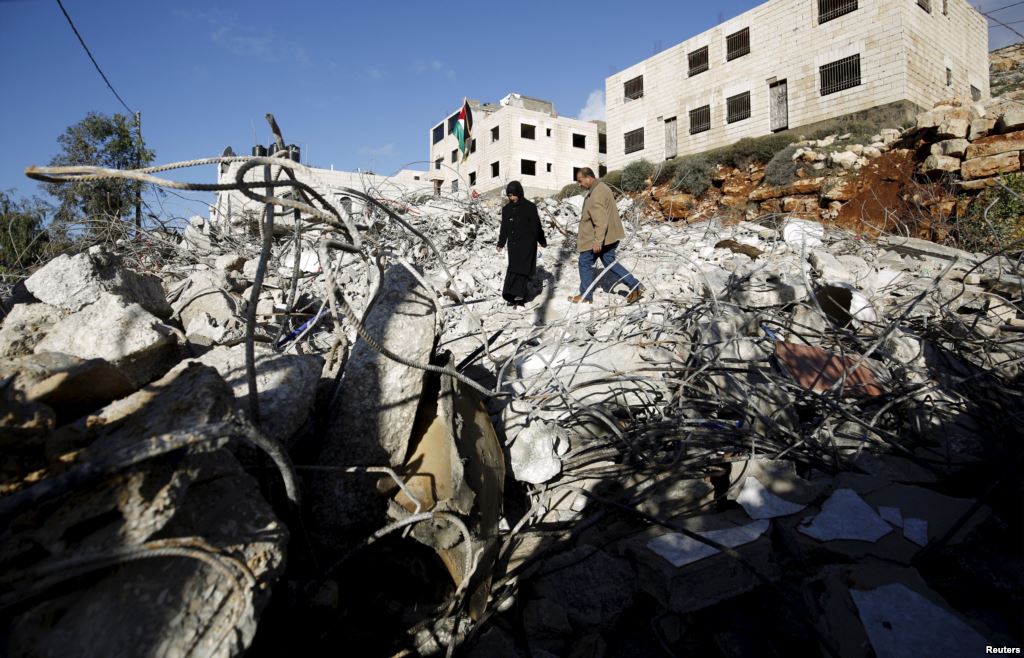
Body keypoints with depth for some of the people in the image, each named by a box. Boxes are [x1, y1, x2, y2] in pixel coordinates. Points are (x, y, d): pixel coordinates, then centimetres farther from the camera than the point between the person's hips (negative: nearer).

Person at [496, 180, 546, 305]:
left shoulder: (530, 207, -3)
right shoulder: (506, 209, 11)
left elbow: (536, 226, 2)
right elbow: (504, 228, 19)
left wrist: (542, 241, 8)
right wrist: (501, 243, 21)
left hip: (527, 243, -5)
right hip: (513, 244, 5)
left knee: (522, 268, -12)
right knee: (513, 268, 0)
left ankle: (518, 293, -17)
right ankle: (518, 295, 3)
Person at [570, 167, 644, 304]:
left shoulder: (596, 194, -21)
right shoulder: (602, 187, 12)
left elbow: (601, 221, -28)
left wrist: (597, 241, -29)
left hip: (596, 239, -10)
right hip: (610, 236, 10)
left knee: (585, 263, 5)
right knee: (610, 262, 13)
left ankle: (585, 296, 14)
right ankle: (635, 286, 7)